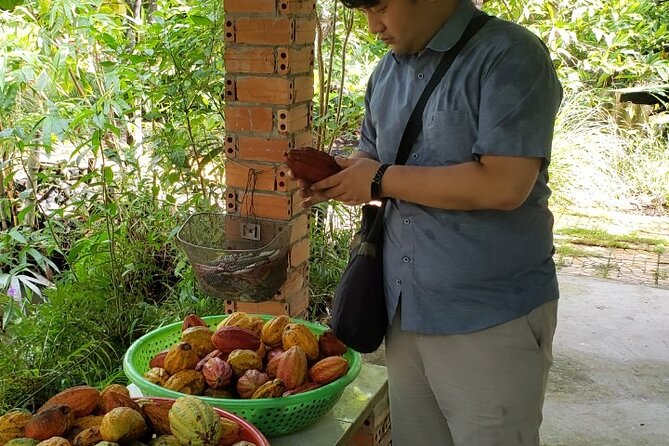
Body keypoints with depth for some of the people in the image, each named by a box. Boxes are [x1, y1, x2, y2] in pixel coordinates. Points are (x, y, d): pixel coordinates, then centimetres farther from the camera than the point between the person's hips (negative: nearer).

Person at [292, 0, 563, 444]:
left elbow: (503, 184, -24)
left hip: (490, 320, -7)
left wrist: (383, 180, -16)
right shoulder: (388, 72, 10)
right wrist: (335, 178, -1)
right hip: (405, 308, 7)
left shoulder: (510, 56, -14)